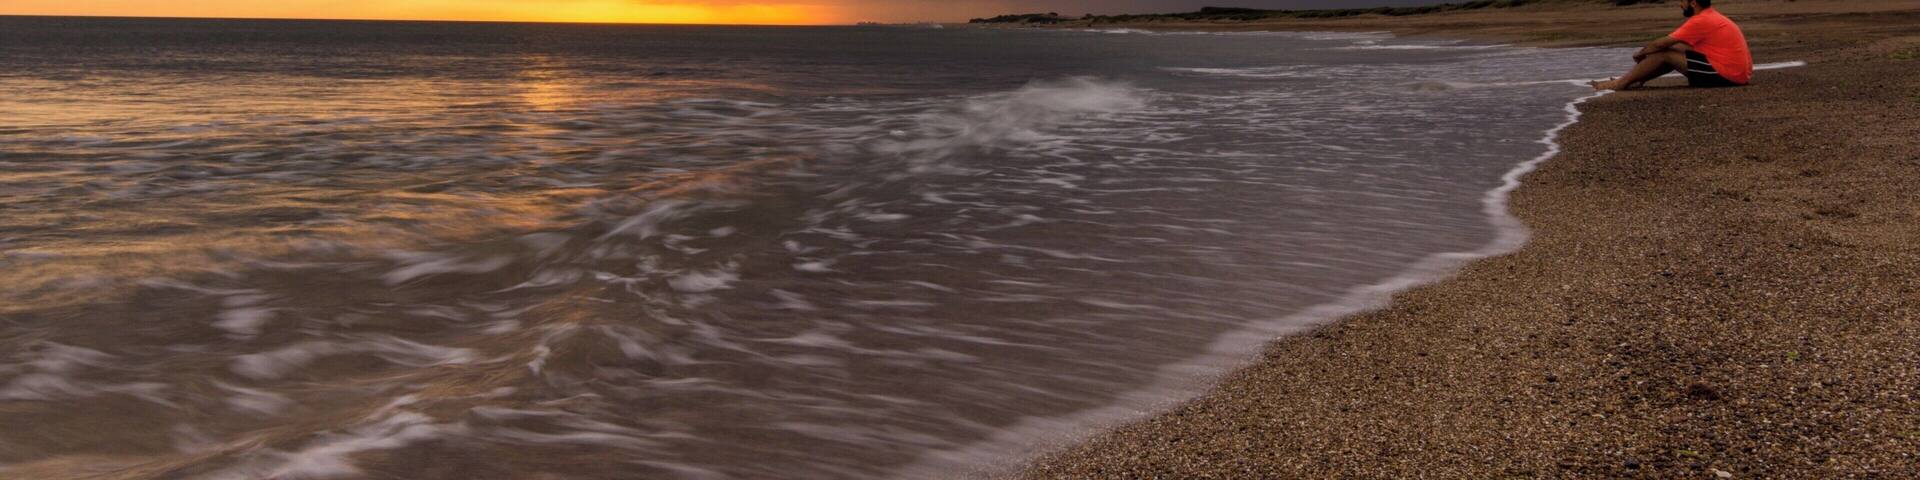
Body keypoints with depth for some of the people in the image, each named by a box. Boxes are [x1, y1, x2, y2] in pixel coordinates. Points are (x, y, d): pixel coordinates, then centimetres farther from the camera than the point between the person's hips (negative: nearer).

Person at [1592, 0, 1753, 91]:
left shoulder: (1700, 21, -14)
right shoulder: (1712, 17, 16)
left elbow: (1661, 44, -10)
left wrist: (1640, 53, 8)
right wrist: (1647, 52, 21)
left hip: (1727, 74, -9)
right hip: (1738, 73, 9)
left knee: (1664, 54, -5)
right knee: (1677, 48, 16)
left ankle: (1622, 83, 5)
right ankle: (1635, 79, 21)